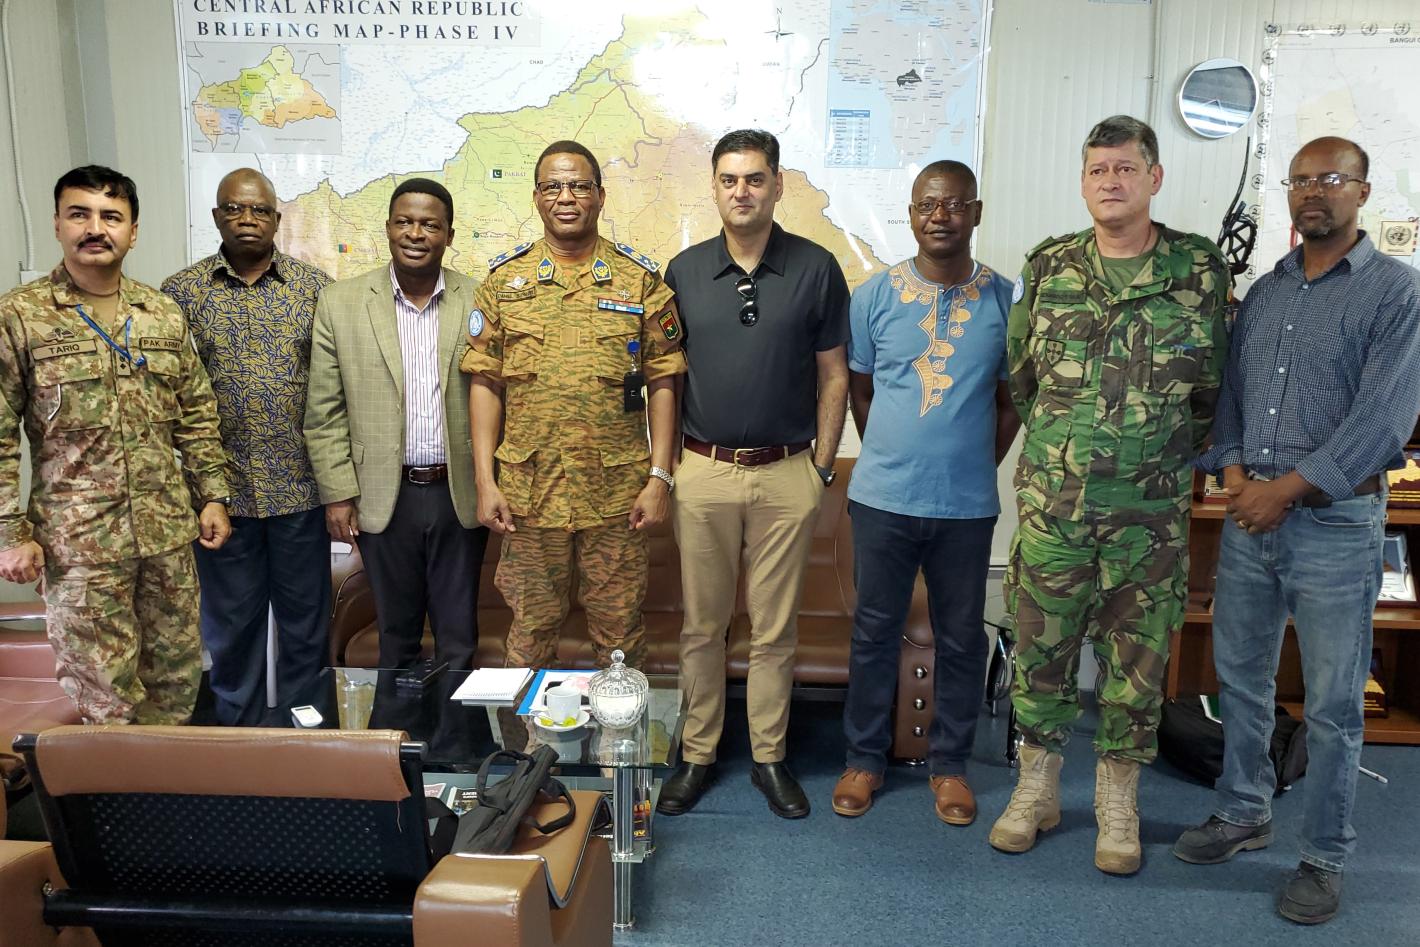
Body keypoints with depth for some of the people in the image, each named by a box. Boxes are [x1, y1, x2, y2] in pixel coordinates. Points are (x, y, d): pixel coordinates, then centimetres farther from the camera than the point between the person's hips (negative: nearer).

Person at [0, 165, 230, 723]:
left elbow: (197, 415, 12)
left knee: (177, 675, 14)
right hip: (78, 541, -4)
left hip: (169, 530, 4)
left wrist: (212, 496, 7)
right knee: (106, 696, 4)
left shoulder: (165, 316, 7)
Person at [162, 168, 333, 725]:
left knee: (305, 616, 11)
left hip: (300, 486, 0)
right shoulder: (181, 292, 2)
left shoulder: (313, 287, 2)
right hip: (222, 490, 1)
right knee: (231, 620, 13)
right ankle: (237, 731, 30)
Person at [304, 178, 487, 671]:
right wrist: (338, 495, -3)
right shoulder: (340, 302, 0)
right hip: (385, 497, 0)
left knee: (459, 639, 11)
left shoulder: (479, 302, 0)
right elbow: (325, 412, 1)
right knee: (396, 636, 14)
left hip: (461, 496, 0)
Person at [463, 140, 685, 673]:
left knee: (619, 633, 11)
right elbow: (486, 384, 4)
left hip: (617, 492, -1)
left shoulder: (641, 279, 2)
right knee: (531, 630, 13)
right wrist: (485, 481, -3)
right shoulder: (505, 279, 5)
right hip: (528, 489, 1)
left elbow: (662, 384, 0)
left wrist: (660, 478, -6)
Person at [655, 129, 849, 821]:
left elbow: (833, 376, 3)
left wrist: (822, 465, -1)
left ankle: (769, 756, 24)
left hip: (787, 474, -1)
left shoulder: (816, 269, 0)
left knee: (774, 629, 9)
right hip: (703, 472, 1)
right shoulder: (684, 271, 4)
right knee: (702, 625, 10)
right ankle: (697, 754, 25)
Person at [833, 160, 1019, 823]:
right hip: (882, 498, 0)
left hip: (967, 505, 1)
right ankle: (865, 757, 26)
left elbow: (1011, 400, 9)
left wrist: (977, 466, 3)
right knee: (874, 632, 10)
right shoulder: (874, 296, 0)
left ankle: (949, 762, 29)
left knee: (961, 638, 11)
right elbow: (859, 391, 8)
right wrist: (896, 459, 7)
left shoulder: (1005, 300, 0)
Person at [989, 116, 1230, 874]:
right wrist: (1063, 440, 12)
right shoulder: (1047, 268, 2)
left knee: (1137, 658, 10)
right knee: (1040, 649, 9)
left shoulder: (1200, 272, -1)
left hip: (1151, 513, 0)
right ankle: (1037, 785, 29)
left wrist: (1165, 453, 9)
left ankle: (1117, 799, 28)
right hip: (1053, 504, 1)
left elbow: (1211, 389, 8)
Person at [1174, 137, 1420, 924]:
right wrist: (1233, 473, -6)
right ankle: (1243, 813, 33)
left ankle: (1324, 858, 19)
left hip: (1335, 520, -5)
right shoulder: (1263, 291, 12)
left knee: (1332, 704, 4)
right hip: (1249, 514, 5)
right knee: (1240, 677, 15)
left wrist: (1286, 489, -17)